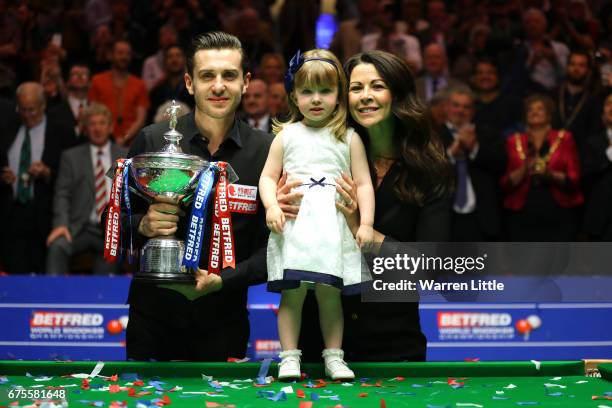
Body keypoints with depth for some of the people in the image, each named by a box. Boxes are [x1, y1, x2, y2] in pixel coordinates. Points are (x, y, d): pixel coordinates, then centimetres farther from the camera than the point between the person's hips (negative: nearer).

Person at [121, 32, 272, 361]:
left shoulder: (266, 151, -4)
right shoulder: (152, 141, -4)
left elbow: (272, 245, -4)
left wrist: (223, 280, -17)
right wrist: (143, 226, -17)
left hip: (224, 320, 0)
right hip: (154, 313, 0)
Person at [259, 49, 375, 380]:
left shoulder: (349, 138, 8)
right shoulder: (286, 136, 11)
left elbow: (363, 183, 6)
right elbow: (268, 177, 10)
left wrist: (366, 222, -4)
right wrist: (271, 206, -8)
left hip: (333, 227, 0)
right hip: (293, 225, 0)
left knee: (330, 293, 1)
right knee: (292, 292, -4)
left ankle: (333, 357, 11)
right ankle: (289, 357, 2)